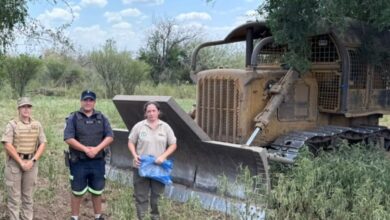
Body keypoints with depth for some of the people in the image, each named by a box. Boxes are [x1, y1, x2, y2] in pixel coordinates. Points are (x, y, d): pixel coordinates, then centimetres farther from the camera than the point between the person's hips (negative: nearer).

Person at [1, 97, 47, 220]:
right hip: (14, 162, -3)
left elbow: (42, 144, 3)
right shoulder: (12, 124, -3)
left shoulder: (37, 125, 6)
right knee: (14, 195, 1)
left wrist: (33, 161, -9)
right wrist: (21, 162, -14)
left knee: (28, 195, 11)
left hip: (31, 163, 3)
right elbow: (8, 145, -11)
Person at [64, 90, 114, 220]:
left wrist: (97, 148, -16)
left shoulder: (102, 118, 7)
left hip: (98, 162, 3)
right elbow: (68, 138, -12)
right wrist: (85, 149, -19)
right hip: (78, 162, -2)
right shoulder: (73, 118, -2)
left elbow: (110, 136, -1)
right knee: (77, 192, 7)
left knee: (97, 192, 13)